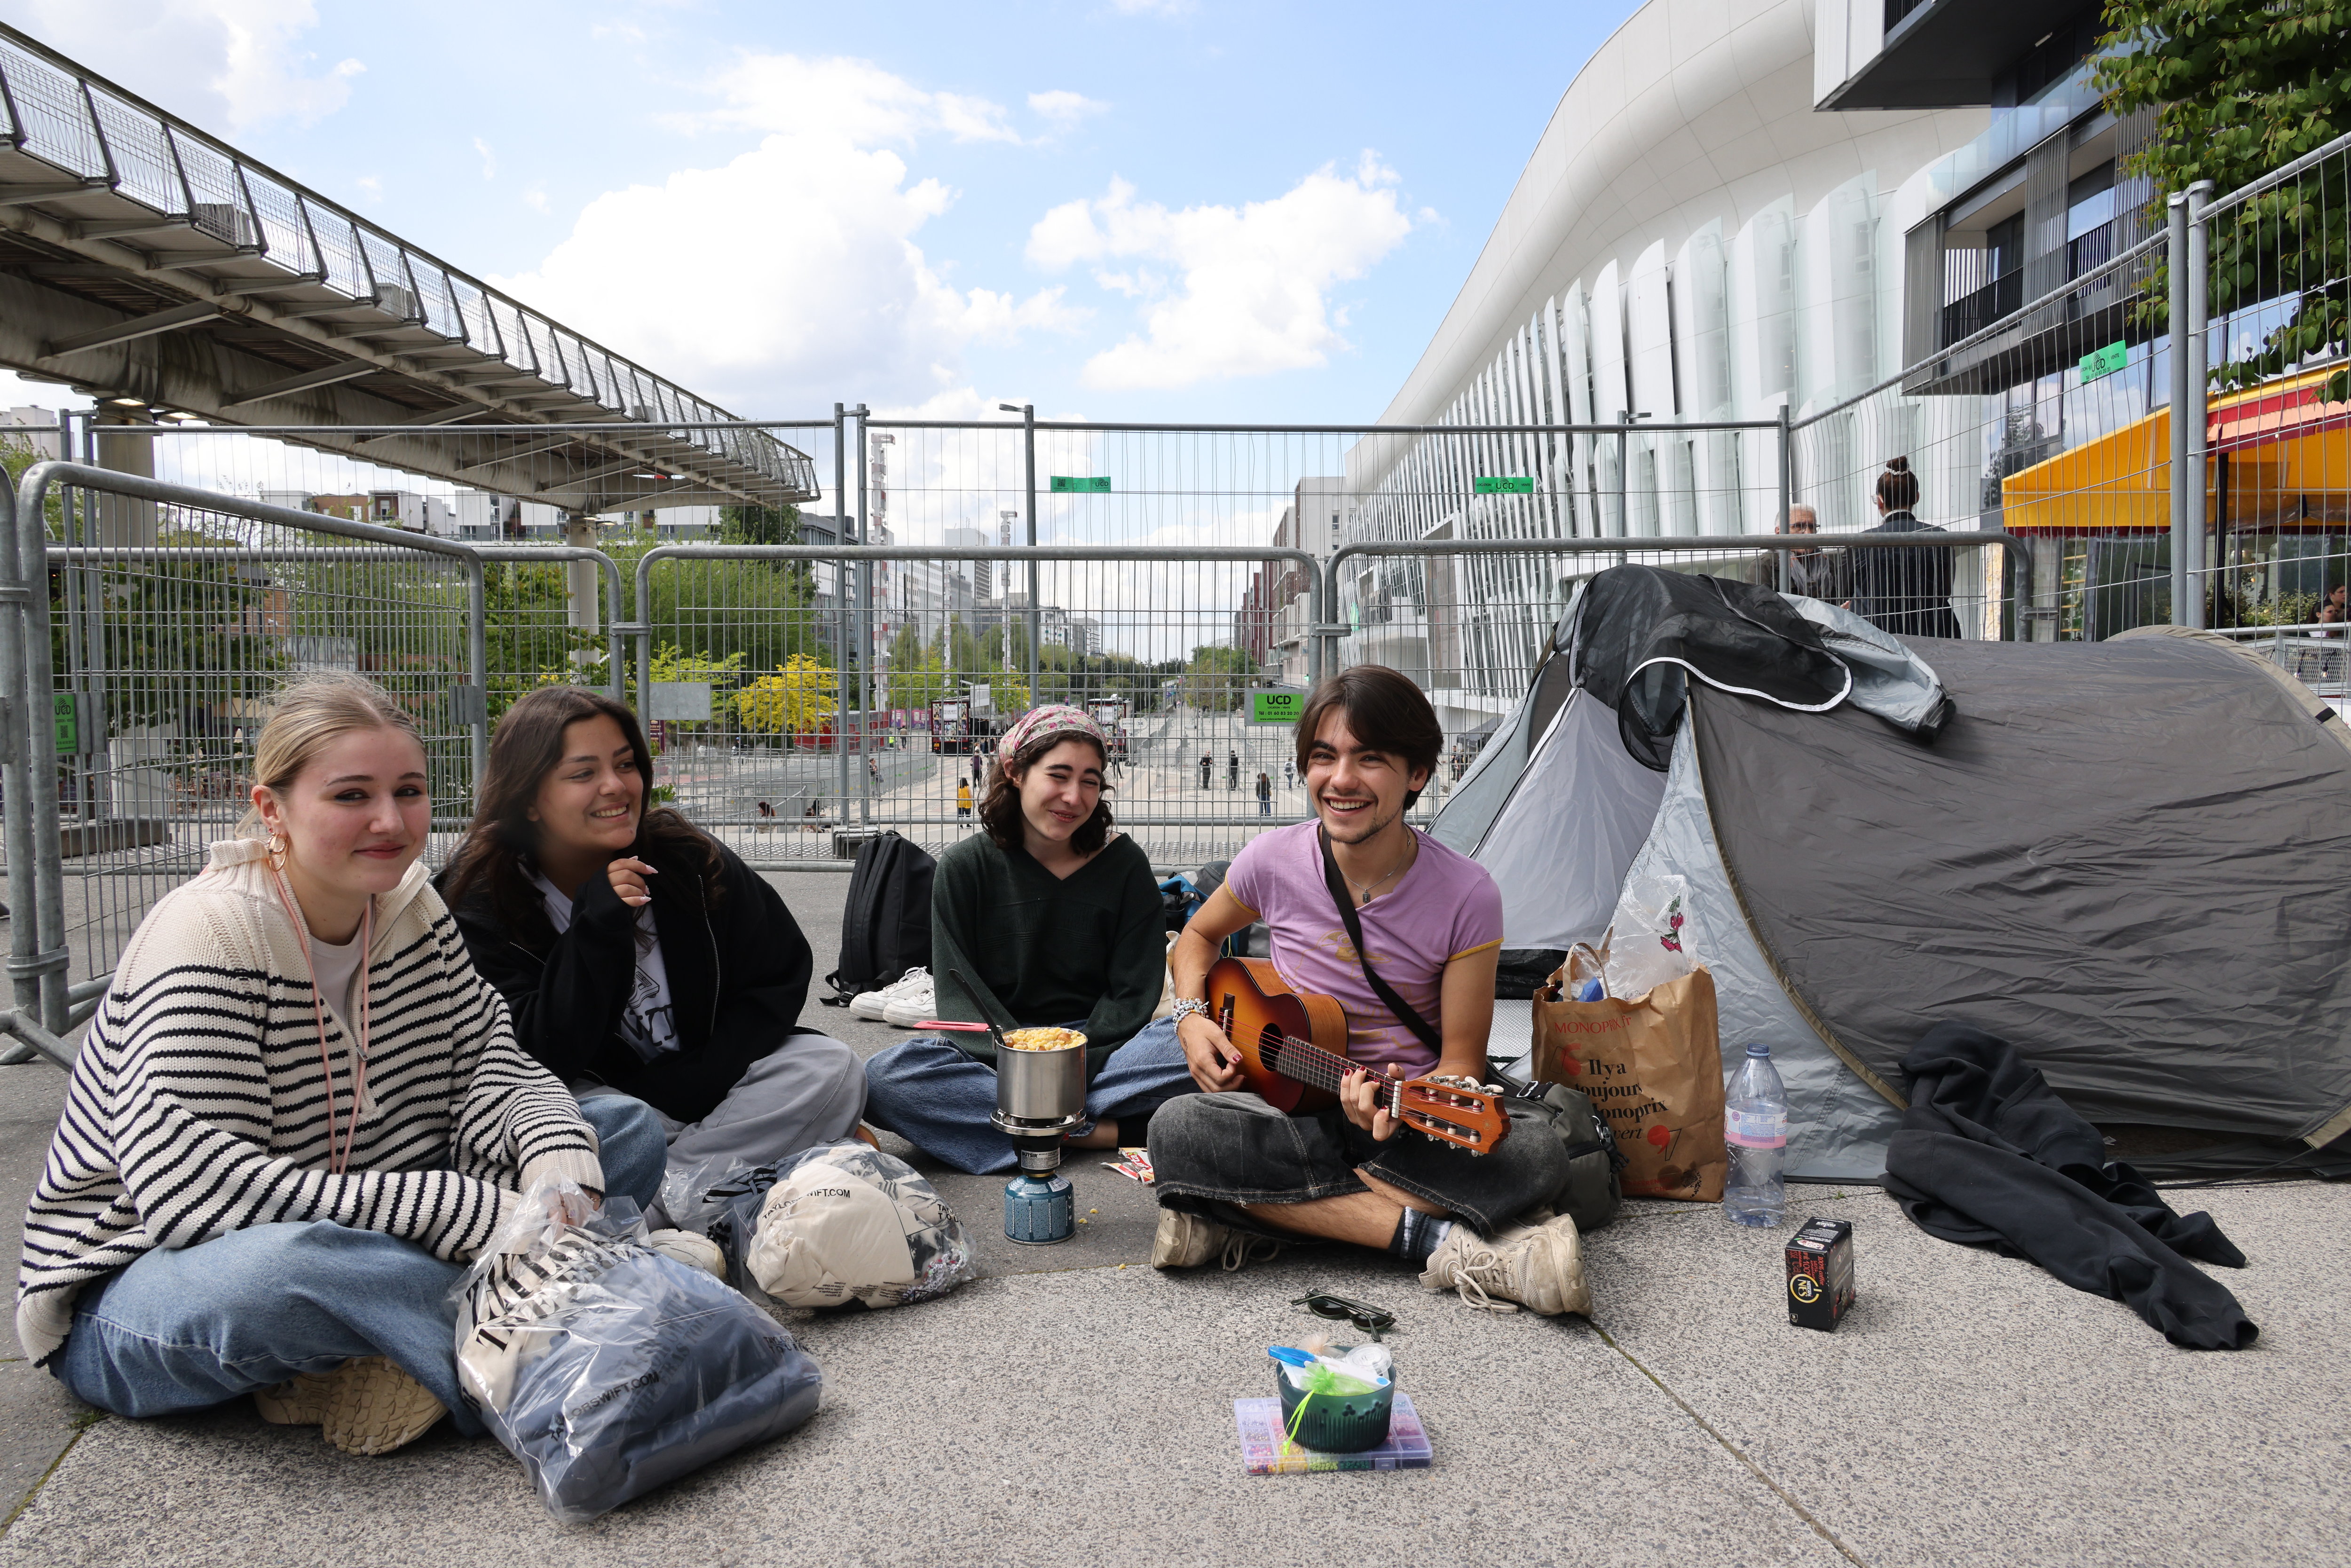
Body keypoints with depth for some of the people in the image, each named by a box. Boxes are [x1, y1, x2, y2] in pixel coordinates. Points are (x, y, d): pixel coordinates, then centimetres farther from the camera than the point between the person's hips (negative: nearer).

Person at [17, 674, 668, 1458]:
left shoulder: (411, 909, 1)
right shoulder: (209, 933, -21)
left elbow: (487, 1064, -2)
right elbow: (191, 1191, -31)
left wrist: (556, 1163, -26)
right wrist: (466, 1216, -35)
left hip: (352, 1250, 7)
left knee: (632, 1132, -6)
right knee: (282, 1267, -44)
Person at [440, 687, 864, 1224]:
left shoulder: (687, 858, -7)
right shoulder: (480, 896, -12)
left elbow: (781, 973, 0)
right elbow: (542, 1058, -19)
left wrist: (703, 1076, -13)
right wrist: (598, 930, -31)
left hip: (708, 1084, 4)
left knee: (830, 1066, -22)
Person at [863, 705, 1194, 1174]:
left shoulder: (1124, 865, 2)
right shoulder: (964, 868, 1)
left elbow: (1132, 994, -2)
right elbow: (959, 995, -6)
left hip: (1099, 1044, -1)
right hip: (995, 1048, 1)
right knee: (884, 1079, -29)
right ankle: (1094, 1132, -28)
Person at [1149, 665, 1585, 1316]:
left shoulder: (1467, 897, -13)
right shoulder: (1273, 861, -7)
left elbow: (1461, 1060, -6)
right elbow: (1199, 934, 15)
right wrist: (1192, 1017, -4)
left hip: (1410, 1122, -1)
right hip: (1290, 1109, 1)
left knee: (1535, 1154, -32)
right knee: (1177, 1130, -31)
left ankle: (1251, 1219, -27)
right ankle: (1441, 1243, -30)